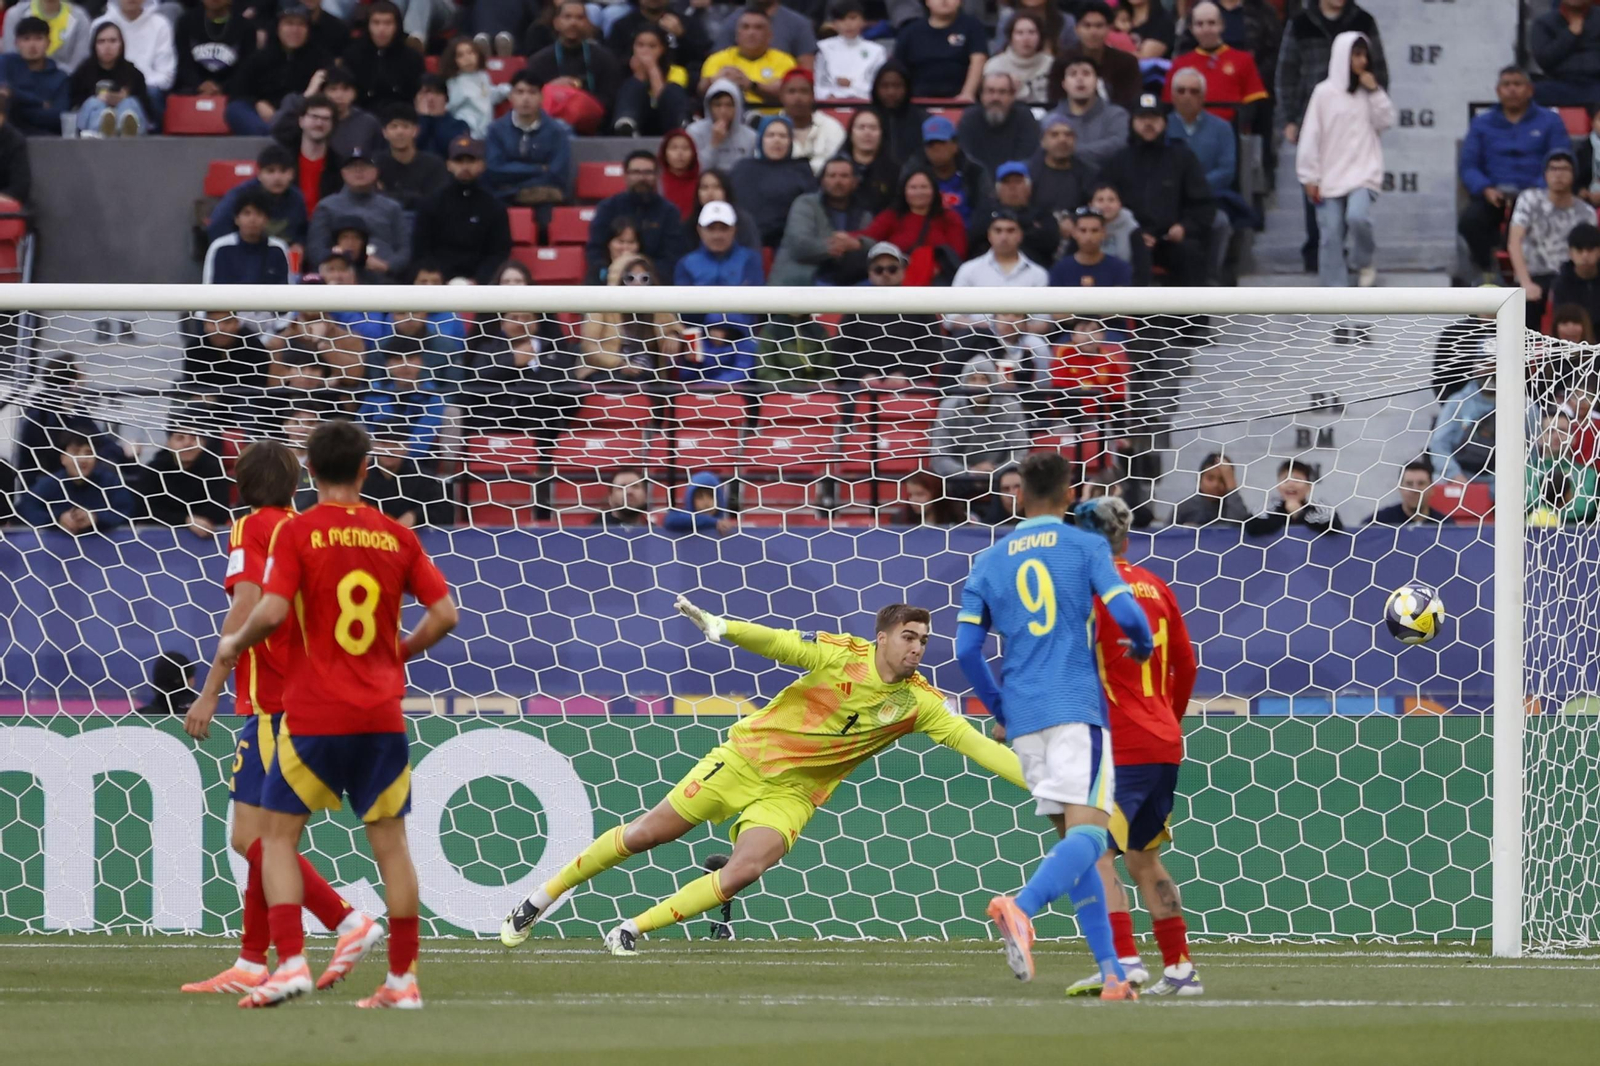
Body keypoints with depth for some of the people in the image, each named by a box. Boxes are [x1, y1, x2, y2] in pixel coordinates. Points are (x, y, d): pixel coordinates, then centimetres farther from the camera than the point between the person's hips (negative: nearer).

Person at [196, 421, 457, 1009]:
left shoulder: (298, 533, -6)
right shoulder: (396, 536, 5)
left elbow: (271, 612, -15)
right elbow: (444, 613, 4)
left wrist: (233, 644, 5)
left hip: (313, 715, -3)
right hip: (382, 713, 3)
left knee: (278, 834, 5)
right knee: (389, 841, 9)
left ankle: (291, 961, -10)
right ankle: (403, 977, 9)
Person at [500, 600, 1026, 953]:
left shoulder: (918, 701, -7)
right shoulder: (843, 654, -16)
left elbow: (973, 742, -8)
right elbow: (779, 642, -25)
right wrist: (722, 627, -43)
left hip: (791, 794, 2)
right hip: (746, 758, -2)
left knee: (744, 872, -22)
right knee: (644, 834, 0)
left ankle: (632, 931, -9)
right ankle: (541, 900, 16)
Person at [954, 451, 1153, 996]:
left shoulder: (989, 563, 12)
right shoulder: (1085, 546, 2)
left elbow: (966, 647, 7)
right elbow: (1125, 612, -9)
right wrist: (1143, 645, 14)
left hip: (1023, 718, 5)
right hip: (1077, 706, -5)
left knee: (1073, 841, 11)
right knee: (1088, 831, -14)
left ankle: (1112, 972, 6)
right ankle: (1021, 907, -43)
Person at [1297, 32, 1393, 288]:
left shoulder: (1369, 92, 9)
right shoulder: (1324, 92, -1)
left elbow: (1385, 122, 1)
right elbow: (1311, 137, -1)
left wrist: (1374, 92, -6)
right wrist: (1310, 178, -3)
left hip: (1363, 171, 1)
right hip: (1330, 175, -1)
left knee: (1357, 216, -24)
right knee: (1331, 235, -1)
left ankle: (1362, 262, 3)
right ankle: (1335, 289, 7)